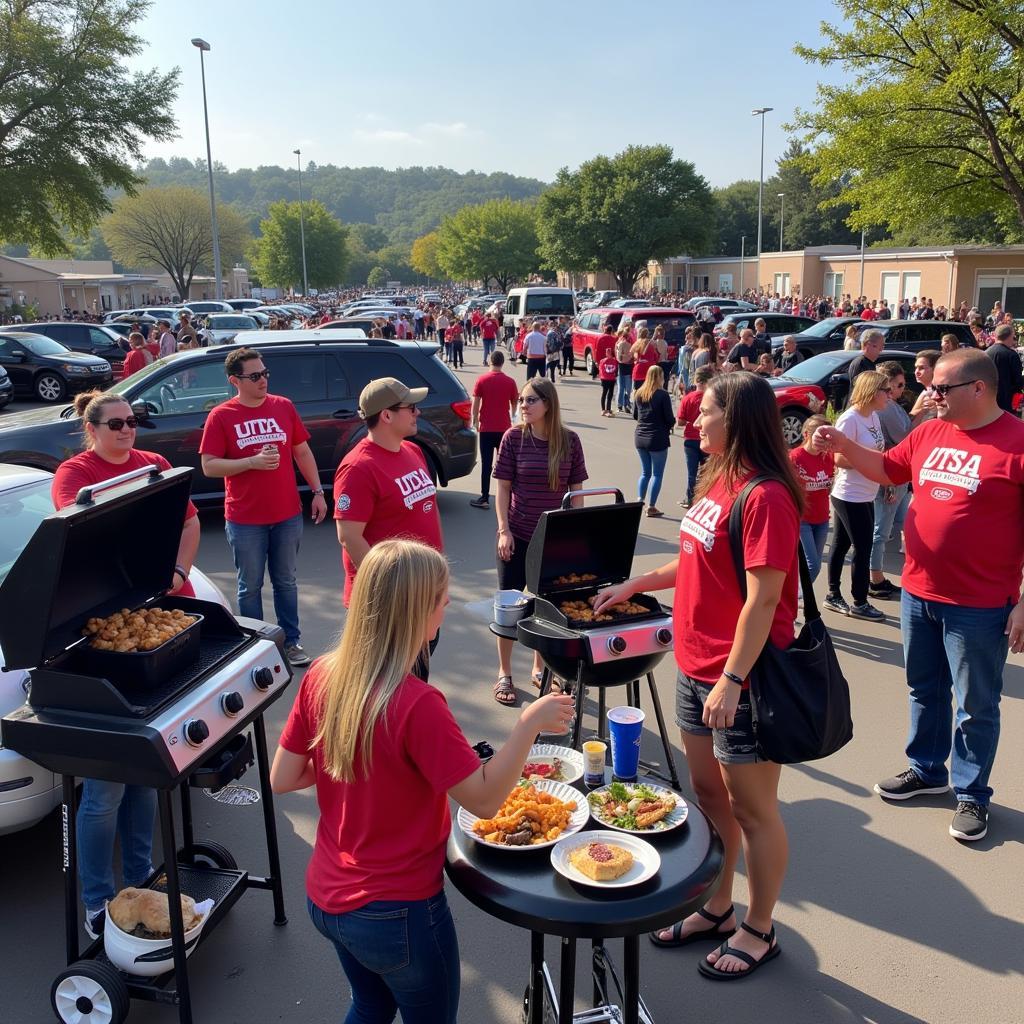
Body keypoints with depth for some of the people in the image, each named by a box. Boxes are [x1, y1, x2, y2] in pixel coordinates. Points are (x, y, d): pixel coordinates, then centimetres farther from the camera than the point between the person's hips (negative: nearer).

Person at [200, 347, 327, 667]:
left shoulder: (284, 406, 2)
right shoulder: (221, 416, -7)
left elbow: (302, 452, 10)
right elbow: (209, 466, -9)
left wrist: (317, 491, 5)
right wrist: (252, 462, -20)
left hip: (287, 515, 3)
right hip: (245, 520, -2)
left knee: (285, 581, 15)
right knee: (250, 587, 10)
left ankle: (291, 640, 28)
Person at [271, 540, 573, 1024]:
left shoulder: (321, 676, -9)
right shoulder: (416, 704, -29)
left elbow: (282, 779, -1)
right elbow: (485, 799, -23)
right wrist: (529, 722, -17)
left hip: (325, 898, 6)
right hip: (397, 913, -6)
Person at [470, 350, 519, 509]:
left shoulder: (481, 380, -5)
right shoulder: (510, 381, 0)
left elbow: (475, 403, -6)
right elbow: (515, 403, 11)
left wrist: (475, 421, 8)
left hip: (486, 428, -2)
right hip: (504, 428, 2)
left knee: (486, 464, 0)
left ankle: (484, 498, 0)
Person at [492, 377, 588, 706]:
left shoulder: (569, 440, -4)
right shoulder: (514, 437, -7)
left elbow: (575, 489, 2)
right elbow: (503, 487, -4)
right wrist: (504, 529, -9)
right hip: (517, 536, -1)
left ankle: (539, 668, 31)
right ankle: (504, 674, 20)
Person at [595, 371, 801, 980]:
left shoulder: (765, 496, -21)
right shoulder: (718, 483, 7)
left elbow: (763, 597, -23)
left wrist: (732, 681, -23)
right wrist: (634, 585, 22)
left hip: (740, 679, -9)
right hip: (696, 669, 9)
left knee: (752, 810, 10)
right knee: (709, 794, 21)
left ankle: (758, 932, 30)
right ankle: (717, 911, 40)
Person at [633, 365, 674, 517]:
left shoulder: (639, 393, 4)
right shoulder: (663, 394, -12)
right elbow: (670, 419, -11)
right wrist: (671, 423, 10)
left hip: (640, 437, 5)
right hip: (658, 439, -5)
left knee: (645, 472, 19)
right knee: (657, 474, 4)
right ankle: (651, 507, 4)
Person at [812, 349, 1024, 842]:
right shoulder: (929, 433, 3)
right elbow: (886, 469, 18)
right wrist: (842, 445, 0)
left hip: (980, 606, -6)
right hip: (918, 594, 6)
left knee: (975, 707, 10)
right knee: (924, 691, 21)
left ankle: (971, 793, 28)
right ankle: (926, 769, 40)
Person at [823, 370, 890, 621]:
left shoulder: (874, 416, 7)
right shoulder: (850, 419, -19)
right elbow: (840, 460, -22)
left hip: (865, 495, 8)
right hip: (850, 497, -8)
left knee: (842, 545, 16)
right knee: (863, 549, 1)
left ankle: (834, 595, 26)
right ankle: (859, 604, 14)